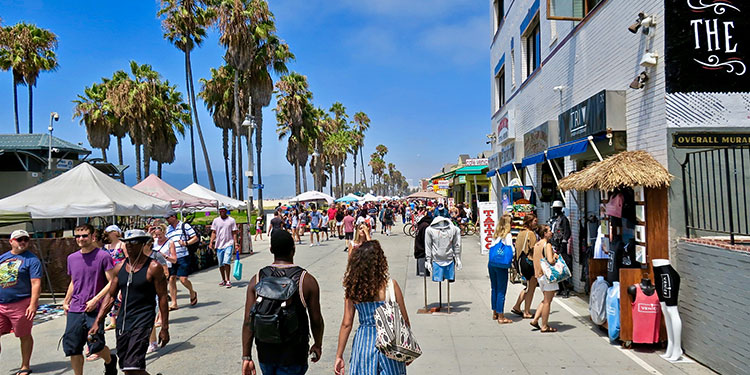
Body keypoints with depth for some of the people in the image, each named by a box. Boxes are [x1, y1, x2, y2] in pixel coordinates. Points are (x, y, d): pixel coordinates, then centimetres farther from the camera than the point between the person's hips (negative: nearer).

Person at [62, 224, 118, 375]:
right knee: (72, 348, 4)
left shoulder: (103, 256, -7)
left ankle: (110, 360, 26)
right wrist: (66, 301, 16)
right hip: (74, 311, 5)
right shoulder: (72, 258, 11)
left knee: (96, 347, -7)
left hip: (94, 310, -5)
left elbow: (112, 282, -9)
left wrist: (95, 300, -15)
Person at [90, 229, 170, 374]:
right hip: (123, 320, 6)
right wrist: (97, 322, 8)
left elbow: (162, 298, -7)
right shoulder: (120, 267, 8)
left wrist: (164, 328, -8)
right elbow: (110, 296, 14)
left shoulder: (153, 267, -8)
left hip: (143, 320, -6)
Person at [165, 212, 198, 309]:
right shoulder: (167, 229, 17)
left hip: (183, 257, -5)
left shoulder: (184, 226, 0)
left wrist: (186, 243, -15)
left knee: (183, 279, -9)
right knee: (171, 279, 2)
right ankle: (174, 303, 9)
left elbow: (195, 238, -2)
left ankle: (192, 293, 20)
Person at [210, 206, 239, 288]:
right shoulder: (216, 220, 8)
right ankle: (223, 280, 23)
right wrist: (211, 242, -2)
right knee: (221, 264, 9)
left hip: (229, 244, -4)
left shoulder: (231, 220, 0)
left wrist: (236, 243, -6)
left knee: (226, 262, -15)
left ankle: (228, 281, -7)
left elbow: (234, 233, 2)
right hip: (219, 245, 4)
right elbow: (213, 232, 10)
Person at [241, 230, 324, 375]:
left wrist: (246, 357, 1)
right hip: (294, 354, -3)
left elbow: (248, 322, -5)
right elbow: (316, 321, -5)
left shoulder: (257, 280, -4)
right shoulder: (307, 280, -11)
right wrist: (318, 345, 12)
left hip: (265, 353, 4)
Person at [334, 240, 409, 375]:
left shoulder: (353, 288, -7)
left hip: (363, 343, 2)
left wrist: (339, 356, 6)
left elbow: (346, 324, -4)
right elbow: (404, 320, -6)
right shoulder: (390, 285, -13)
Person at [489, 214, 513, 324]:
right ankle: (500, 317, 5)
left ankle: (495, 313, 27)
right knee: (501, 291, 0)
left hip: (491, 263, 7)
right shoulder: (508, 235, -9)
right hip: (501, 265, -7)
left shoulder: (496, 234, 9)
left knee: (494, 289, 17)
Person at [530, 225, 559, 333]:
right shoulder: (547, 245, -14)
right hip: (548, 275, -8)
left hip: (539, 275, 8)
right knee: (547, 301, 0)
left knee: (545, 300, 20)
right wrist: (555, 257, -6)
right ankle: (544, 326, 5)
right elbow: (550, 261, -23)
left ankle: (535, 320, 15)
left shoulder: (536, 245, 11)